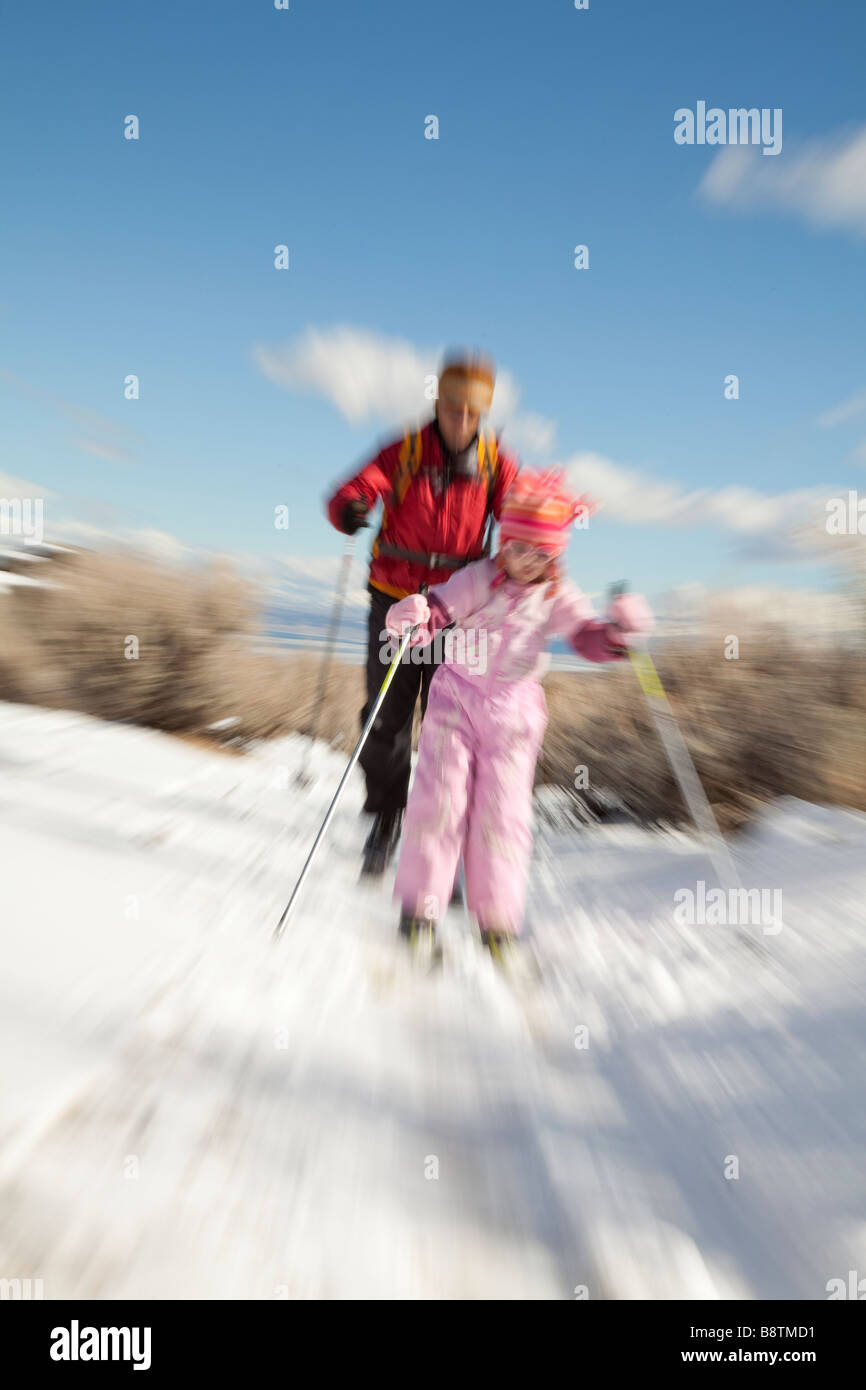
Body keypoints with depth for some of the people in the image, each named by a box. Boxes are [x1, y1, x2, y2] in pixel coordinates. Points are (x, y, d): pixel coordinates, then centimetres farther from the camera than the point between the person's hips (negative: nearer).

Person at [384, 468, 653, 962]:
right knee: (441, 796, -4)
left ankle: (498, 919, 12)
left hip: (516, 705, 1)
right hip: (458, 694, -1)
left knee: (503, 809, -1)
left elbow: (590, 640, -7)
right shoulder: (478, 579, -9)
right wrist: (409, 619, -39)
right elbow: (435, 613, -17)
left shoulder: (558, 596, -2)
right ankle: (421, 906, 10)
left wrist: (619, 632, -28)